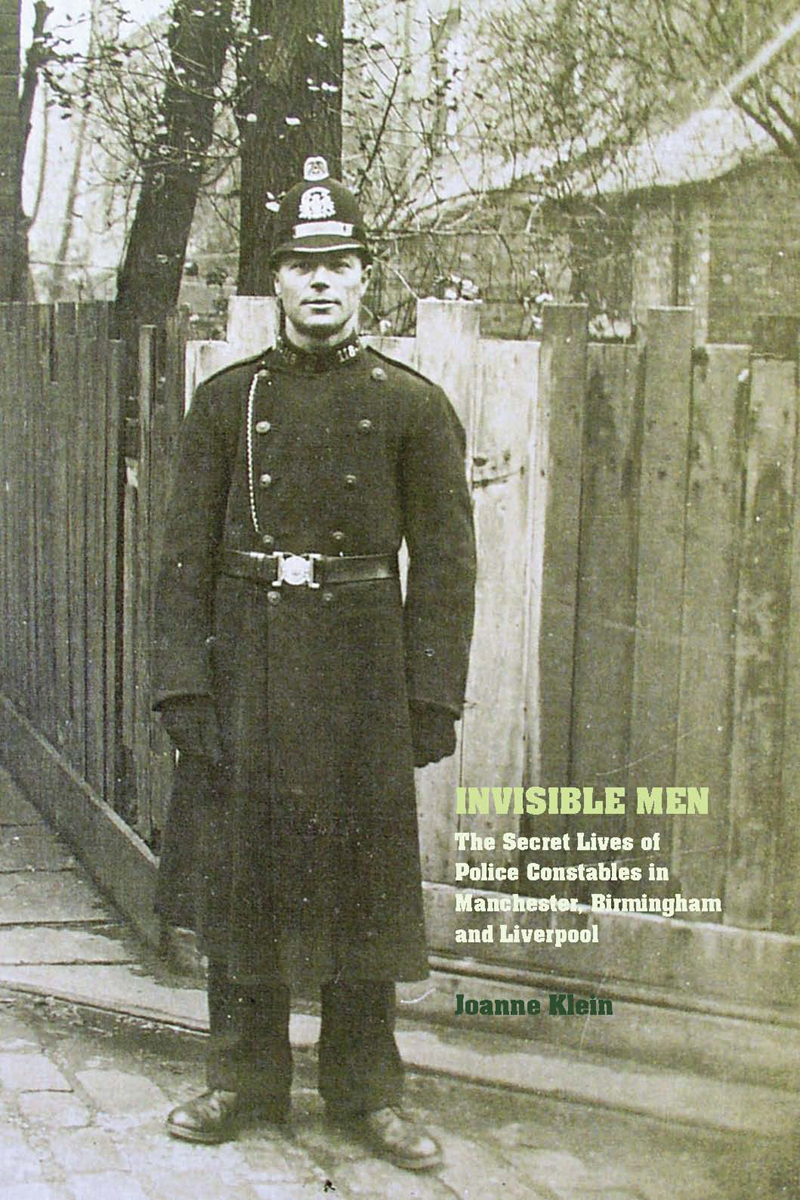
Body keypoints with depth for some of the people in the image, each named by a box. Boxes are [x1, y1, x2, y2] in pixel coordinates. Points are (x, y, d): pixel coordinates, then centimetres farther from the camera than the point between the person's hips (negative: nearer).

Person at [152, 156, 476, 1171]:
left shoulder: (412, 407, 1)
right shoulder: (226, 401, 4)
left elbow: (444, 561, -1)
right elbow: (186, 554, 2)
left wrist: (435, 697, -6)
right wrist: (182, 687, -7)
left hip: (363, 668, -1)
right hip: (248, 663, 1)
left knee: (361, 876, 6)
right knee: (238, 863, 7)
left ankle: (365, 1086, 20)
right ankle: (243, 1077, 22)